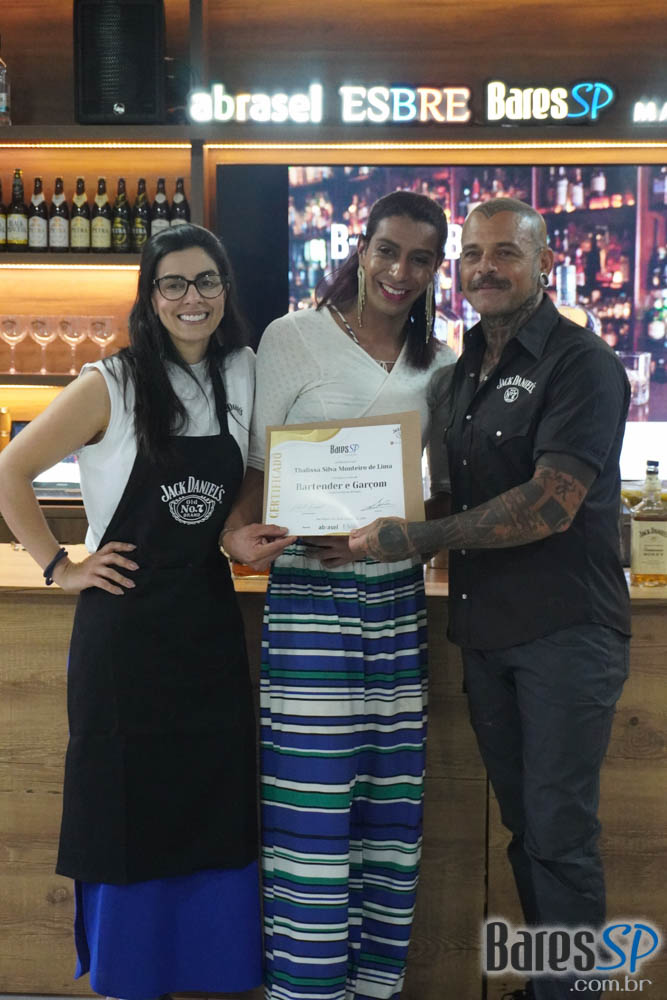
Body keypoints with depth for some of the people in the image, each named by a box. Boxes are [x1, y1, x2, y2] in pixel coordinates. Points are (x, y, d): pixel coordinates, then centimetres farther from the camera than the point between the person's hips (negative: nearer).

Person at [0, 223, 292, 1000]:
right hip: (126, 623, -4)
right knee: (126, 814, 6)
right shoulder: (111, 385, -8)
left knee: (215, 811, 9)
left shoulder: (243, 377, 6)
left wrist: (246, 536, 0)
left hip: (209, 621, 4)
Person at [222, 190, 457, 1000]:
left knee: (393, 805, 9)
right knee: (314, 809, -4)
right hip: (312, 597, -5)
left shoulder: (438, 363, 12)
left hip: (398, 595, 5)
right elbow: (257, 475, -1)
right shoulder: (292, 339, -2)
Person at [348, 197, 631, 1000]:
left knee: (560, 833, 0)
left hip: (564, 632, -7)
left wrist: (412, 539, -21)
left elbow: (550, 506, -21)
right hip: (485, 631, 7)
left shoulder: (580, 364, -10)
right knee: (523, 823, 15)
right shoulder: (465, 370, 13)